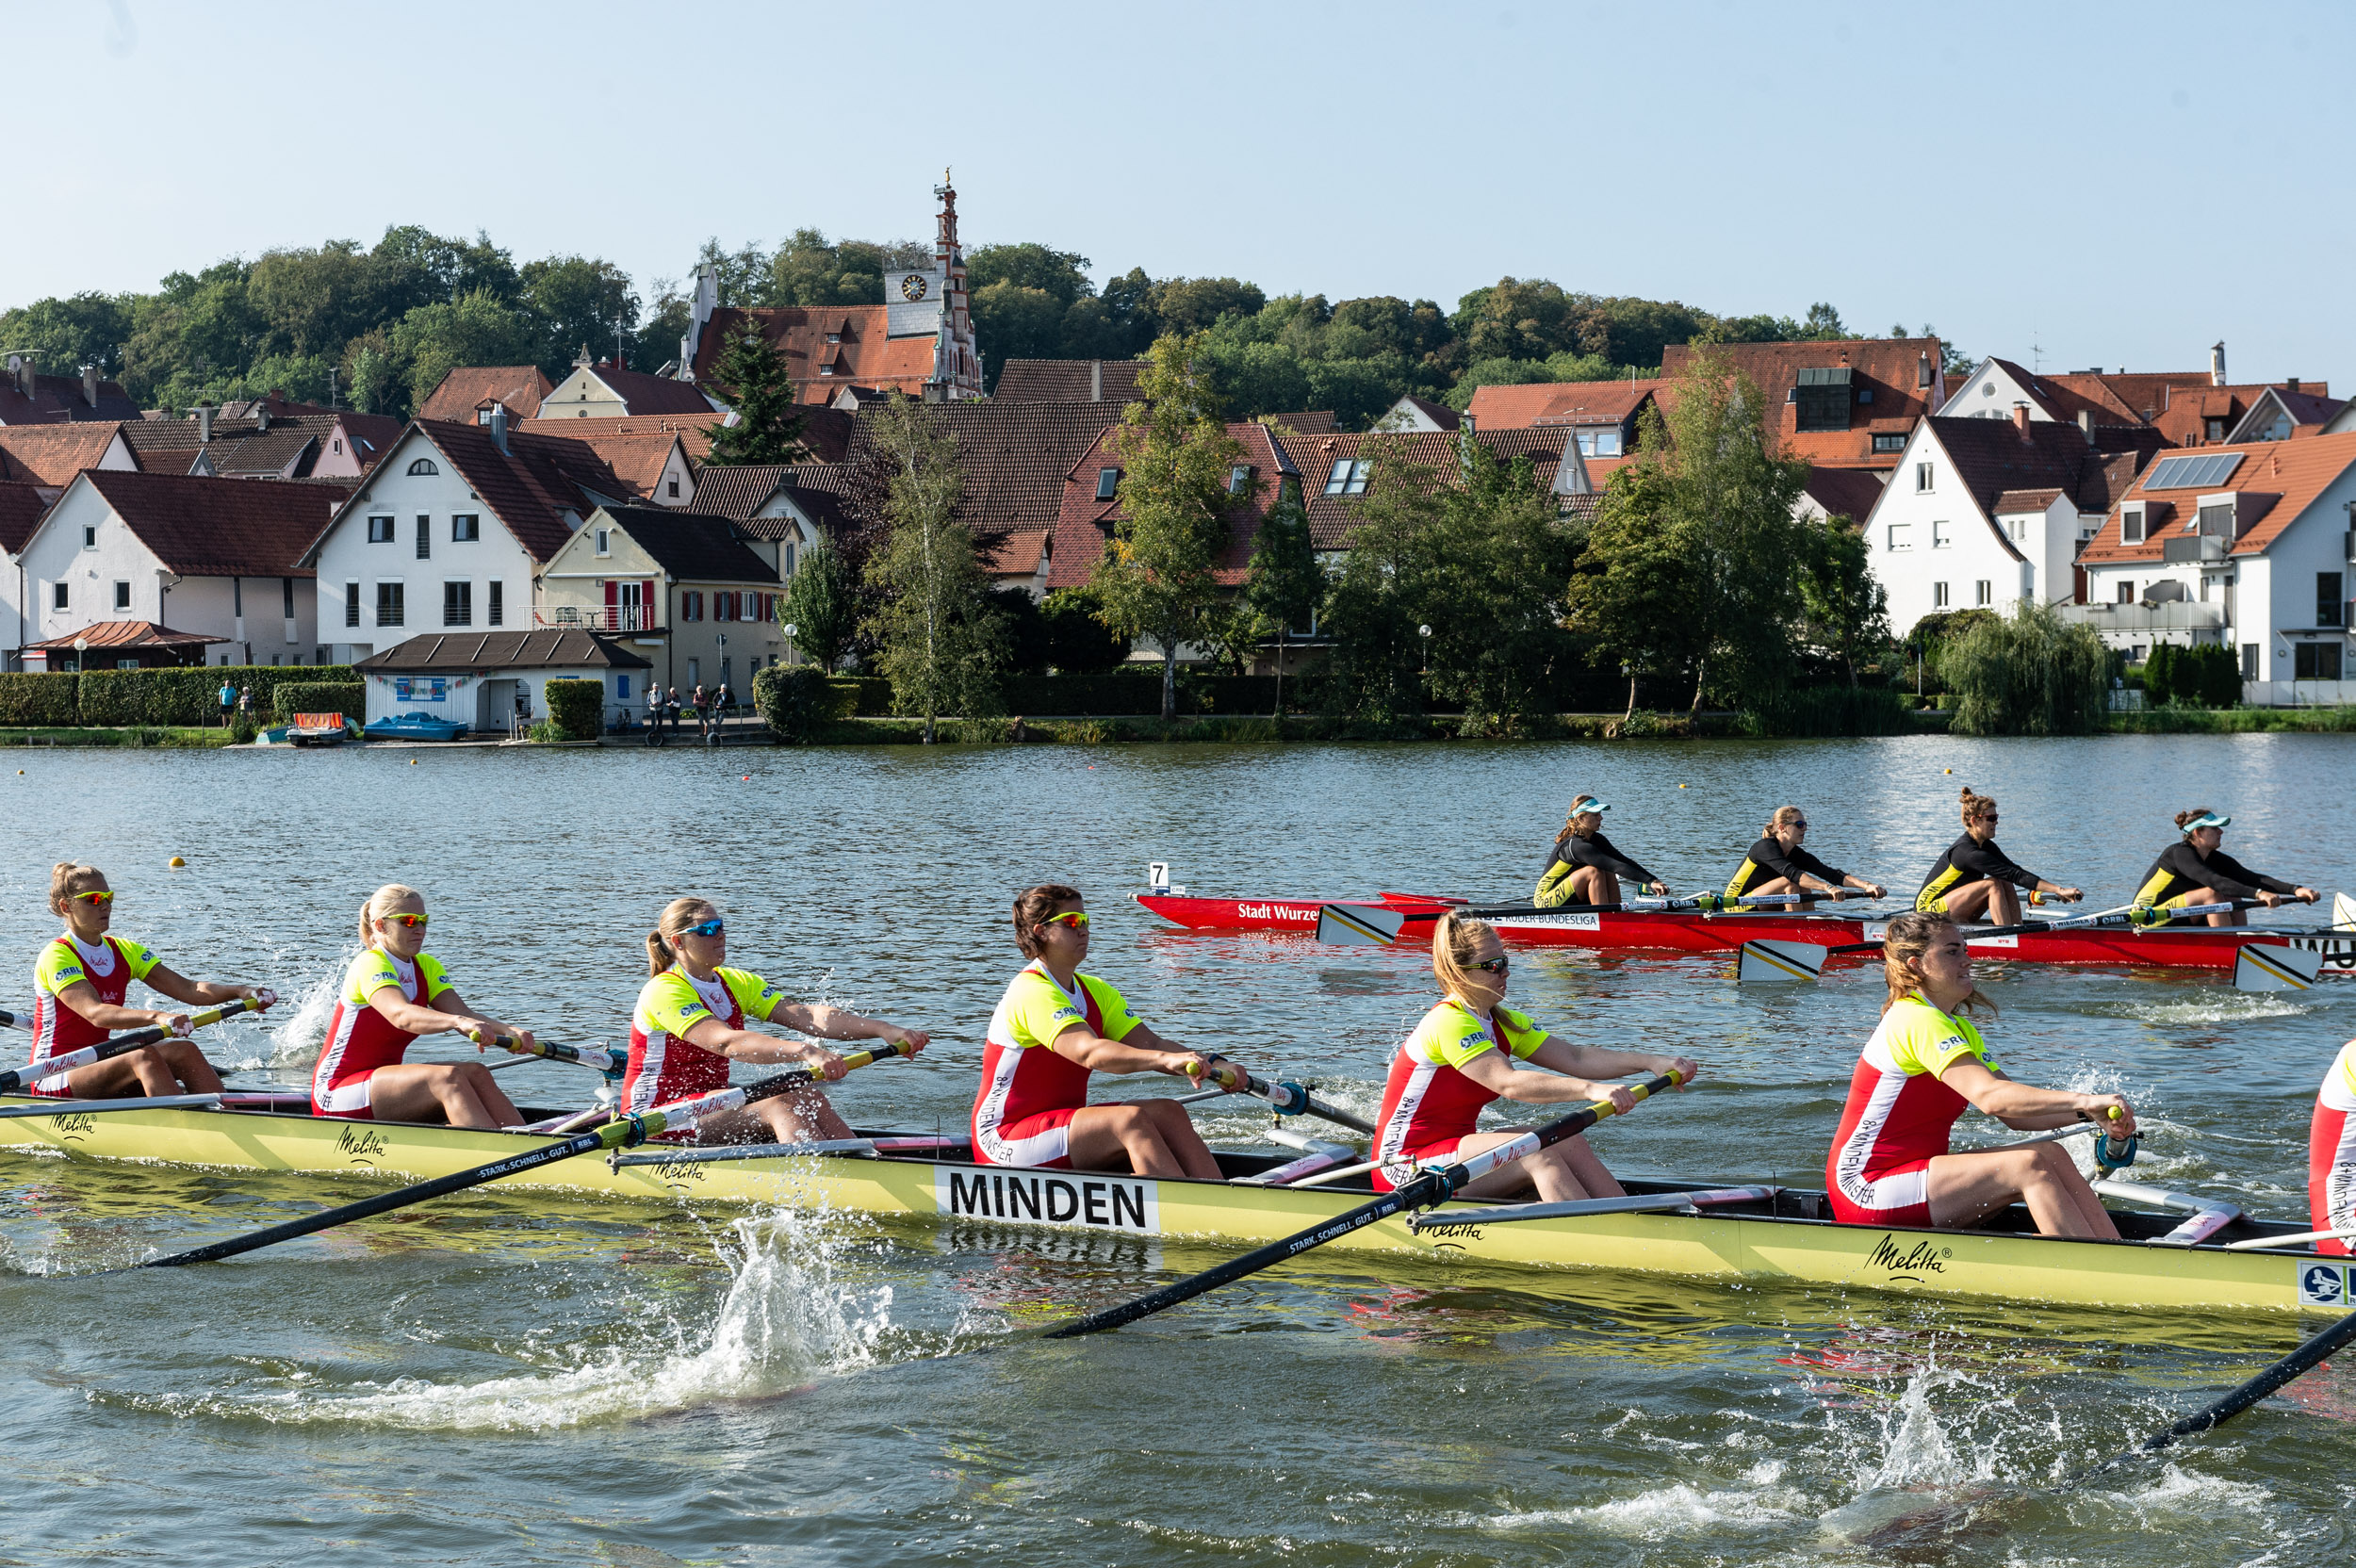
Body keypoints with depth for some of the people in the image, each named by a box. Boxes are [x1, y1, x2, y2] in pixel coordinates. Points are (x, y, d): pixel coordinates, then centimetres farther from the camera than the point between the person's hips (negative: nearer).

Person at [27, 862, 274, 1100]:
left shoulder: (124, 952, 10)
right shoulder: (56, 957, -12)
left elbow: (188, 989, -1)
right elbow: (96, 1013, -30)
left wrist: (241, 992, -20)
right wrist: (156, 1017, -46)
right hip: (54, 1080, -7)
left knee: (186, 1052, -15)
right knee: (143, 1056, -31)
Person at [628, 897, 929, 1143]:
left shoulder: (735, 983, 10)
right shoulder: (664, 991, -15)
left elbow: (805, 1015, -3)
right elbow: (725, 1042, -31)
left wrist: (883, 1030, -18)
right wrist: (805, 1052, -44)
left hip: (710, 1108, 8)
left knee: (809, 1097, -17)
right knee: (780, 1103, -27)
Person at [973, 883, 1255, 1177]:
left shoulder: (1095, 992, 13)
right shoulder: (1032, 993, -17)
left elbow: (1149, 1044, 0)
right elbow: (1089, 1052, -33)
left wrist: (1214, 1066, -18)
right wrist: (1166, 1059, -46)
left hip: (1060, 1119, 9)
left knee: (1168, 1113, -11)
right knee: (1130, 1119, -28)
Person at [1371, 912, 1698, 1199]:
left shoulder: (1504, 1023, 12)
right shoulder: (1448, 1023, -19)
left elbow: (1574, 1058, 2)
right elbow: (1509, 1083, -31)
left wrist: (1651, 1063, -10)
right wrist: (1589, 1090, -41)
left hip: (1453, 1149, 9)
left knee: (1569, 1143, -9)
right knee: (1537, 1153, -26)